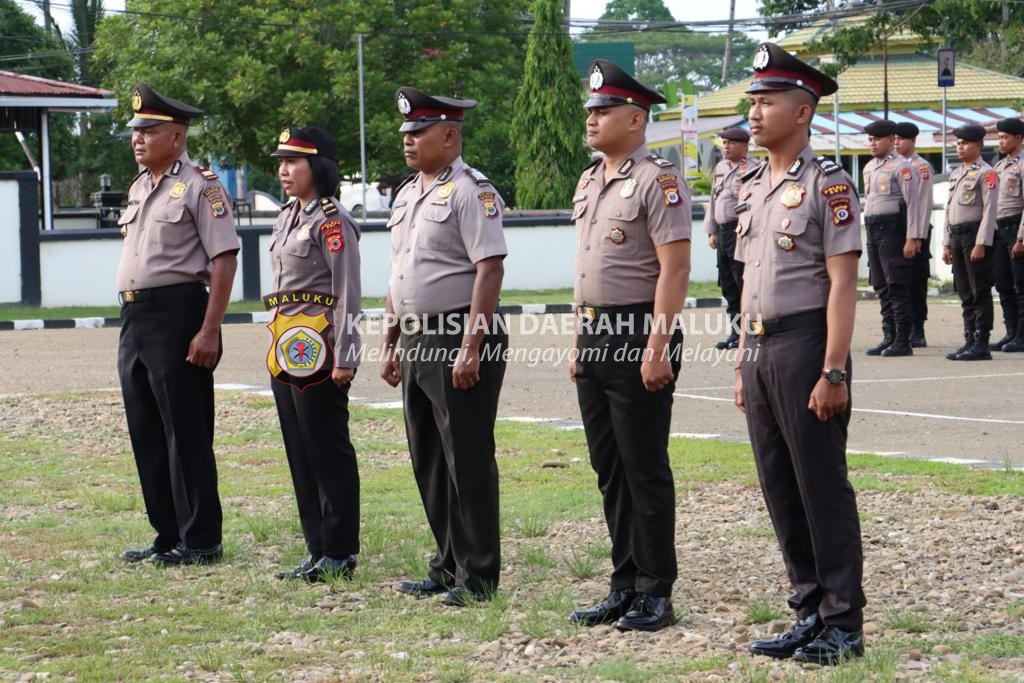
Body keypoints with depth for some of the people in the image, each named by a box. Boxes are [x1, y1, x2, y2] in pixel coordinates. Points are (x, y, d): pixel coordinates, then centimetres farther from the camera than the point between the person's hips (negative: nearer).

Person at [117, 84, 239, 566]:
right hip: (134, 318, 9)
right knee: (146, 432, 11)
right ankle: (168, 535, 19)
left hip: (177, 315, -9)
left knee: (186, 432, -4)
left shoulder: (198, 186, -8)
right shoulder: (139, 188, 17)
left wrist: (209, 331, -19)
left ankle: (200, 540, 2)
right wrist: (131, 320, 17)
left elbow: (224, 260, -13)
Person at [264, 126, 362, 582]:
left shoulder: (332, 221, -11)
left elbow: (348, 294, -15)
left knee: (329, 452, -4)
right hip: (287, 350, 9)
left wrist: (344, 357, -19)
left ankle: (341, 554, 2)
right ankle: (318, 551, 17)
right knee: (300, 453, 11)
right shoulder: (288, 217, 16)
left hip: (318, 347, -9)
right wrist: (279, 348, 20)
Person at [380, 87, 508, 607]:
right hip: (417, 343, 9)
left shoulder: (470, 191, -11)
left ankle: (479, 576, 1)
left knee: (468, 461, -4)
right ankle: (449, 566, 23)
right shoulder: (407, 194, 16)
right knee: (428, 462, 13)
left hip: (460, 341, -9)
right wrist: (391, 344, 20)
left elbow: (490, 270, -18)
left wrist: (471, 348, -22)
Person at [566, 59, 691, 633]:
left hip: (638, 338, -9)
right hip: (596, 340, 9)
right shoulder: (590, 182, 15)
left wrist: (658, 348, -22)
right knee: (609, 470, 12)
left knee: (646, 471, -3)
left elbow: (675, 268, -18)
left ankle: (656, 595, 4)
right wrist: (580, 342, 18)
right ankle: (625, 586, 20)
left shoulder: (658, 180, -13)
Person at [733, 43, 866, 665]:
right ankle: (811, 613, 19)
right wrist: (744, 366, 16)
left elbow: (843, 283, -14)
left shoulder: (827, 183, -10)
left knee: (823, 489, -3)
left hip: (805, 346, -8)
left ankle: (844, 624, 4)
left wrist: (833, 373, -19)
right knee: (781, 491, 10)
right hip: (760, 350, 8)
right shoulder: (753, 188, 14)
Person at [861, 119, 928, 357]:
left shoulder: (902, 167, -9)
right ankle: (889, 338, 16)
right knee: (881, 288, 10)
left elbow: (914, 203, -13)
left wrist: (912, 238, -18)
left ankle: (903, 341, -5)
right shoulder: (869, 168, 16)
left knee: (897, 287, -7)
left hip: (893, 229, -8)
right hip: (872, 230, 8)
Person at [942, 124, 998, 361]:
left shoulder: (986, 173, -8)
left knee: (980, 293, -5)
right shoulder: (956, 174, 17)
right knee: (966, 294, 10)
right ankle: (969, 342, 15)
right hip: (957, 236, 8)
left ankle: (981, 345, -3)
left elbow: (989, 210, -14)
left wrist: (981, 244, -19)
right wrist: (947, 244, 15)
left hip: (975, 236, -8)